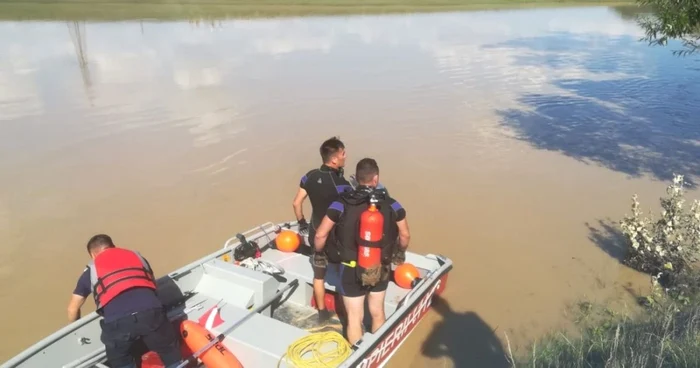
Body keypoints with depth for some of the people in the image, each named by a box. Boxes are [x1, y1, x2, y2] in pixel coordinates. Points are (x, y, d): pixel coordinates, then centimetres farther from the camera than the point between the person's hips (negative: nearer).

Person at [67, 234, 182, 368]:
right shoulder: (137, 256, 30)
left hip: (117, 321, -1)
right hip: (151, 312, 1)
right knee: (172, 357, 22)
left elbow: (73, 310, 34)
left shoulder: (91, 271, 25)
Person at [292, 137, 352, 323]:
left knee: (319, 275, 21)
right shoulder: (341, 184, -27)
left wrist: (302, 223, 14)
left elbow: (296, 203, 2)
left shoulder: (310, 176, -8)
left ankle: (322, 313, 36)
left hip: (316, 234, 5)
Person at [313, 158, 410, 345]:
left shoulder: (342, 204, -16)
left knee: (355, 318, 13)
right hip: (381, 268, 3)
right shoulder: (391, 204, -9)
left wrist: (319, 253, 7)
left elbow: (320, 235, -13)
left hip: (351, 269, -3)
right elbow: (405, 235, -1)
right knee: (377, 313, 24)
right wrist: (400, 253, 20)